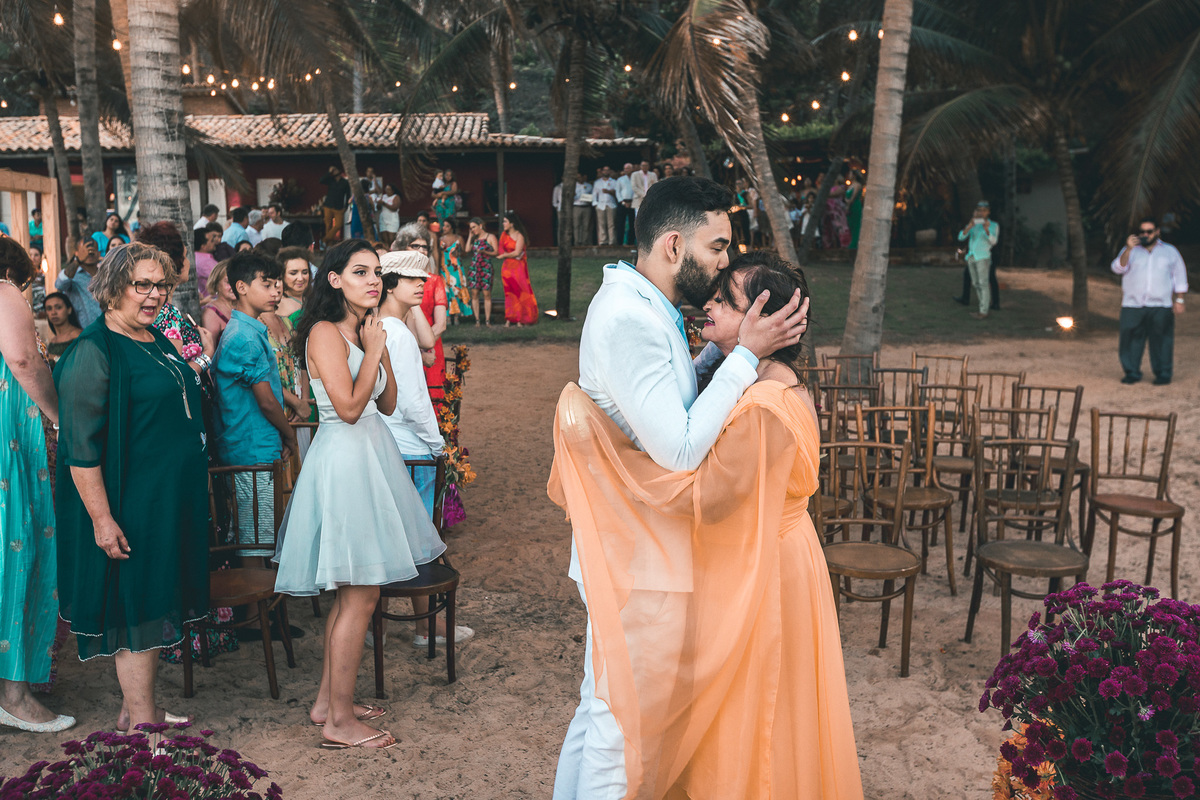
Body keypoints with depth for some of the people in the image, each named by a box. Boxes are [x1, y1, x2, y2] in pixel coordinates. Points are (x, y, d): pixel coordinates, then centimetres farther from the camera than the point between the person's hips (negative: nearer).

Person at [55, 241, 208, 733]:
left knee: (154, 601, 15)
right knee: (135, 604, 0)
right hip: (129, 503, -8)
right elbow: (80, 446, -20)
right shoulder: (93, 350, -15)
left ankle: (139, 709, 27)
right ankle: (139, 718, 13)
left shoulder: (156, 340, 11)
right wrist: (101, 518, -23)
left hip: (172, 498, 9)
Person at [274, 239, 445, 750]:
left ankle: (327, 701, 26)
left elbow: (387, 403, 12)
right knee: (361, 593, -6)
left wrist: (380, 346, 3)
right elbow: (349, 407, -21)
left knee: (351, 590, 15)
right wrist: (374, 348, -13)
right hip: (345, 459, -10)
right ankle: (340, 721, 4)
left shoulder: (361, 331, 13)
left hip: (369, 453, 10)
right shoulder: (326, 332, -14)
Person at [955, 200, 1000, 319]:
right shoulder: (972, 224, 12)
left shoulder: (993, 225, 2)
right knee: (976, 284, 9)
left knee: (983, 283, -10)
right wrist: (969, 226, -18)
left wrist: (986, 230, -28)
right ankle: (987, 305, 19)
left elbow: (993, 241, -12)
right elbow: (961, 237, -1)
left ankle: (983, 311, -11)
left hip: (983, 257, -5)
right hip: (971, 256, 5)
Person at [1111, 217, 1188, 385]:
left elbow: (1180, 277, 15)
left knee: (1161, 341, -2)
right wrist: (1128, 249, -18)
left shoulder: (1170, 251, 14)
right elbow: (1118, 268, -6)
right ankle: (1132, 373, 8)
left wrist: (1179, 300, 6)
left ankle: (1163, 374, 6)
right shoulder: (1130, 251, 12)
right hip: (1132, 306, 0)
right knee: (1131, 340, -2)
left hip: (1161, 307, 0)